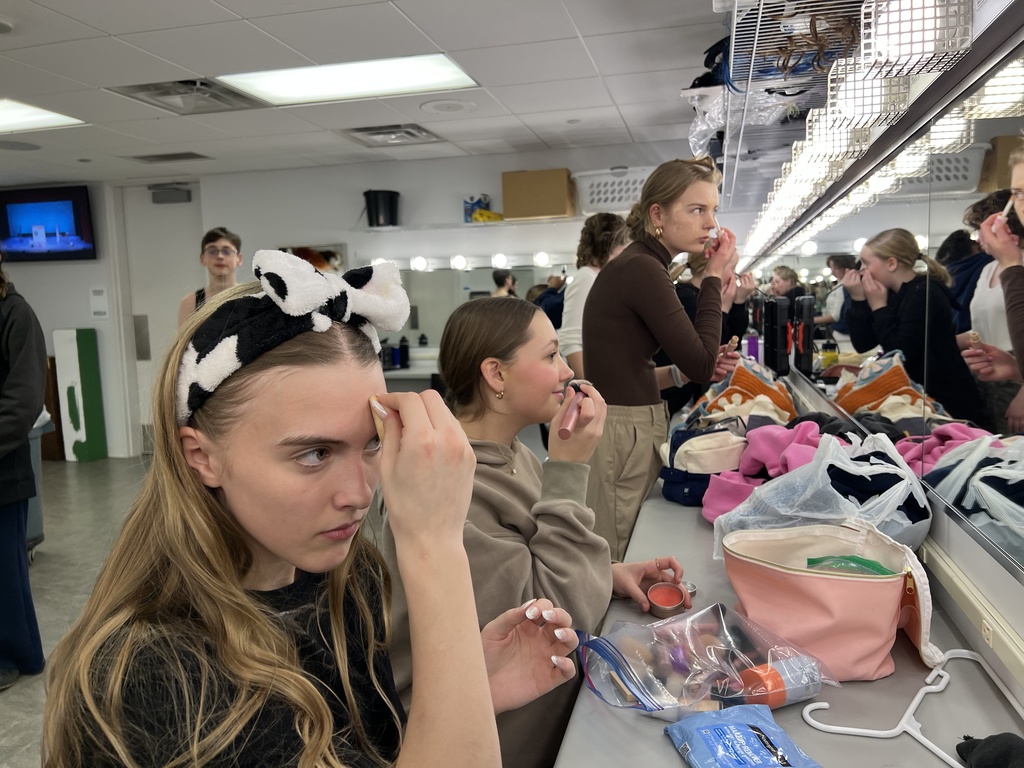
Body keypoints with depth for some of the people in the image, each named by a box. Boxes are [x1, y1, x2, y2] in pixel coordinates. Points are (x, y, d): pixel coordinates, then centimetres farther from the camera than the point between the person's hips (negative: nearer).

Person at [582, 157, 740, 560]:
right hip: (621, 437, -10)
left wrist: (685, 372, 3)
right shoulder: (641, 269, -16)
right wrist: (714, 278, -6)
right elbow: (701, 362, -14)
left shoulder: (637, 265, 13)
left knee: (630, 563, 15)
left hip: (633, 431, 10)